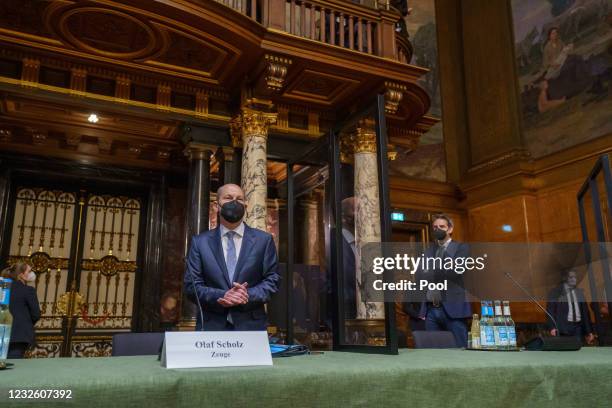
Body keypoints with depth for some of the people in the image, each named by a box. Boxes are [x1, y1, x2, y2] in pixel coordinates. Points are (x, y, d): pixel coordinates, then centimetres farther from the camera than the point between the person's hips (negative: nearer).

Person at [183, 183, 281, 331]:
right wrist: (221, 296, -15)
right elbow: (191, 285, 2)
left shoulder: (263, 240, 6)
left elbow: (272, 280, 3)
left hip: (251, 325, 0)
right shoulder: (200, 242, 6)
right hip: (211, 326, 0)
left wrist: (248, 296, -15)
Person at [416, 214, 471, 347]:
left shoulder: (461, 248, 3)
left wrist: (430, 274, -3)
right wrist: (441, 274, -10)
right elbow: (419, 275, 4)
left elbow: (454, 271, -13)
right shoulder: (428, 251, 16)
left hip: (453, 308, -4)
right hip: (430, 310, 4)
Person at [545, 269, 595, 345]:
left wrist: (589, 331, 12)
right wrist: (552, 327, -12)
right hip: (563, 328, -4)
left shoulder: (579, 292, 15)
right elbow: (550, 311, -1)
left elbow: (585, 312, 16)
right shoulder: (555, 292, 2)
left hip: (578, 328, 4)